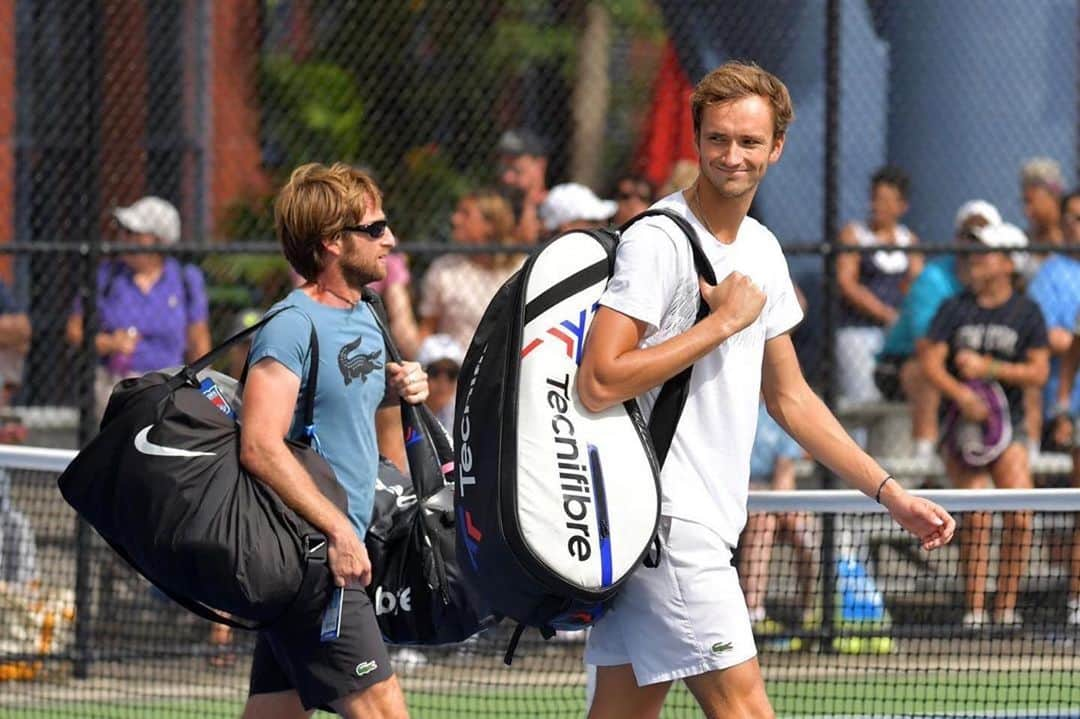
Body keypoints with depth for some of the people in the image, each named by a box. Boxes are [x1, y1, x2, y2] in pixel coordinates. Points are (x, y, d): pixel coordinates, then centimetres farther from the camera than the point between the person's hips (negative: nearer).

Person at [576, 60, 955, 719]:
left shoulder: (763, 250, 14)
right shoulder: (658, 242, -13)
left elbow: (788, 396, 22)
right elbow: (600, 383, -21)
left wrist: (891, 493, 17)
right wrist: (723, 321, -17)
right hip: (666, 519, -9)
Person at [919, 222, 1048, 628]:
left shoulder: (1026, 312, 2)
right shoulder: (955, 309, 3)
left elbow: (1038, 372, -4)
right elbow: (930, 361, -4)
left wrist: (988, 368, -15)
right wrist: (961, 395, -21)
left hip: (1007, 427, 0)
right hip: (961, 424, 0)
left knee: (1019, 518, -11)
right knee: (976, 519, -9)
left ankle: (1006, 608, -1)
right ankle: (975, 610, -3)